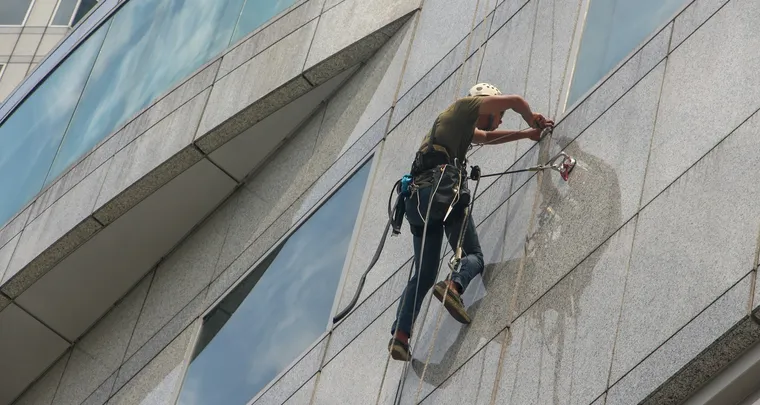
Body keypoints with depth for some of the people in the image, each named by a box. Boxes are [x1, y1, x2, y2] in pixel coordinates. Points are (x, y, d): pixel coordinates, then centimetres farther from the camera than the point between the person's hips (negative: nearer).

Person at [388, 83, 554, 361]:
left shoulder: (463, 128, 38)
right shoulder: (465, 106, 14)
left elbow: (487, 137, 54)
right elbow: (516, 101, 10)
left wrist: (527, 134, 53)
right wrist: (532, 120, 29)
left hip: (416, 199, 7)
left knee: (424, 274, 4)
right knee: (472, 255, -3)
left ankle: (400, 334, -12)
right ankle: (454, 286, -35)